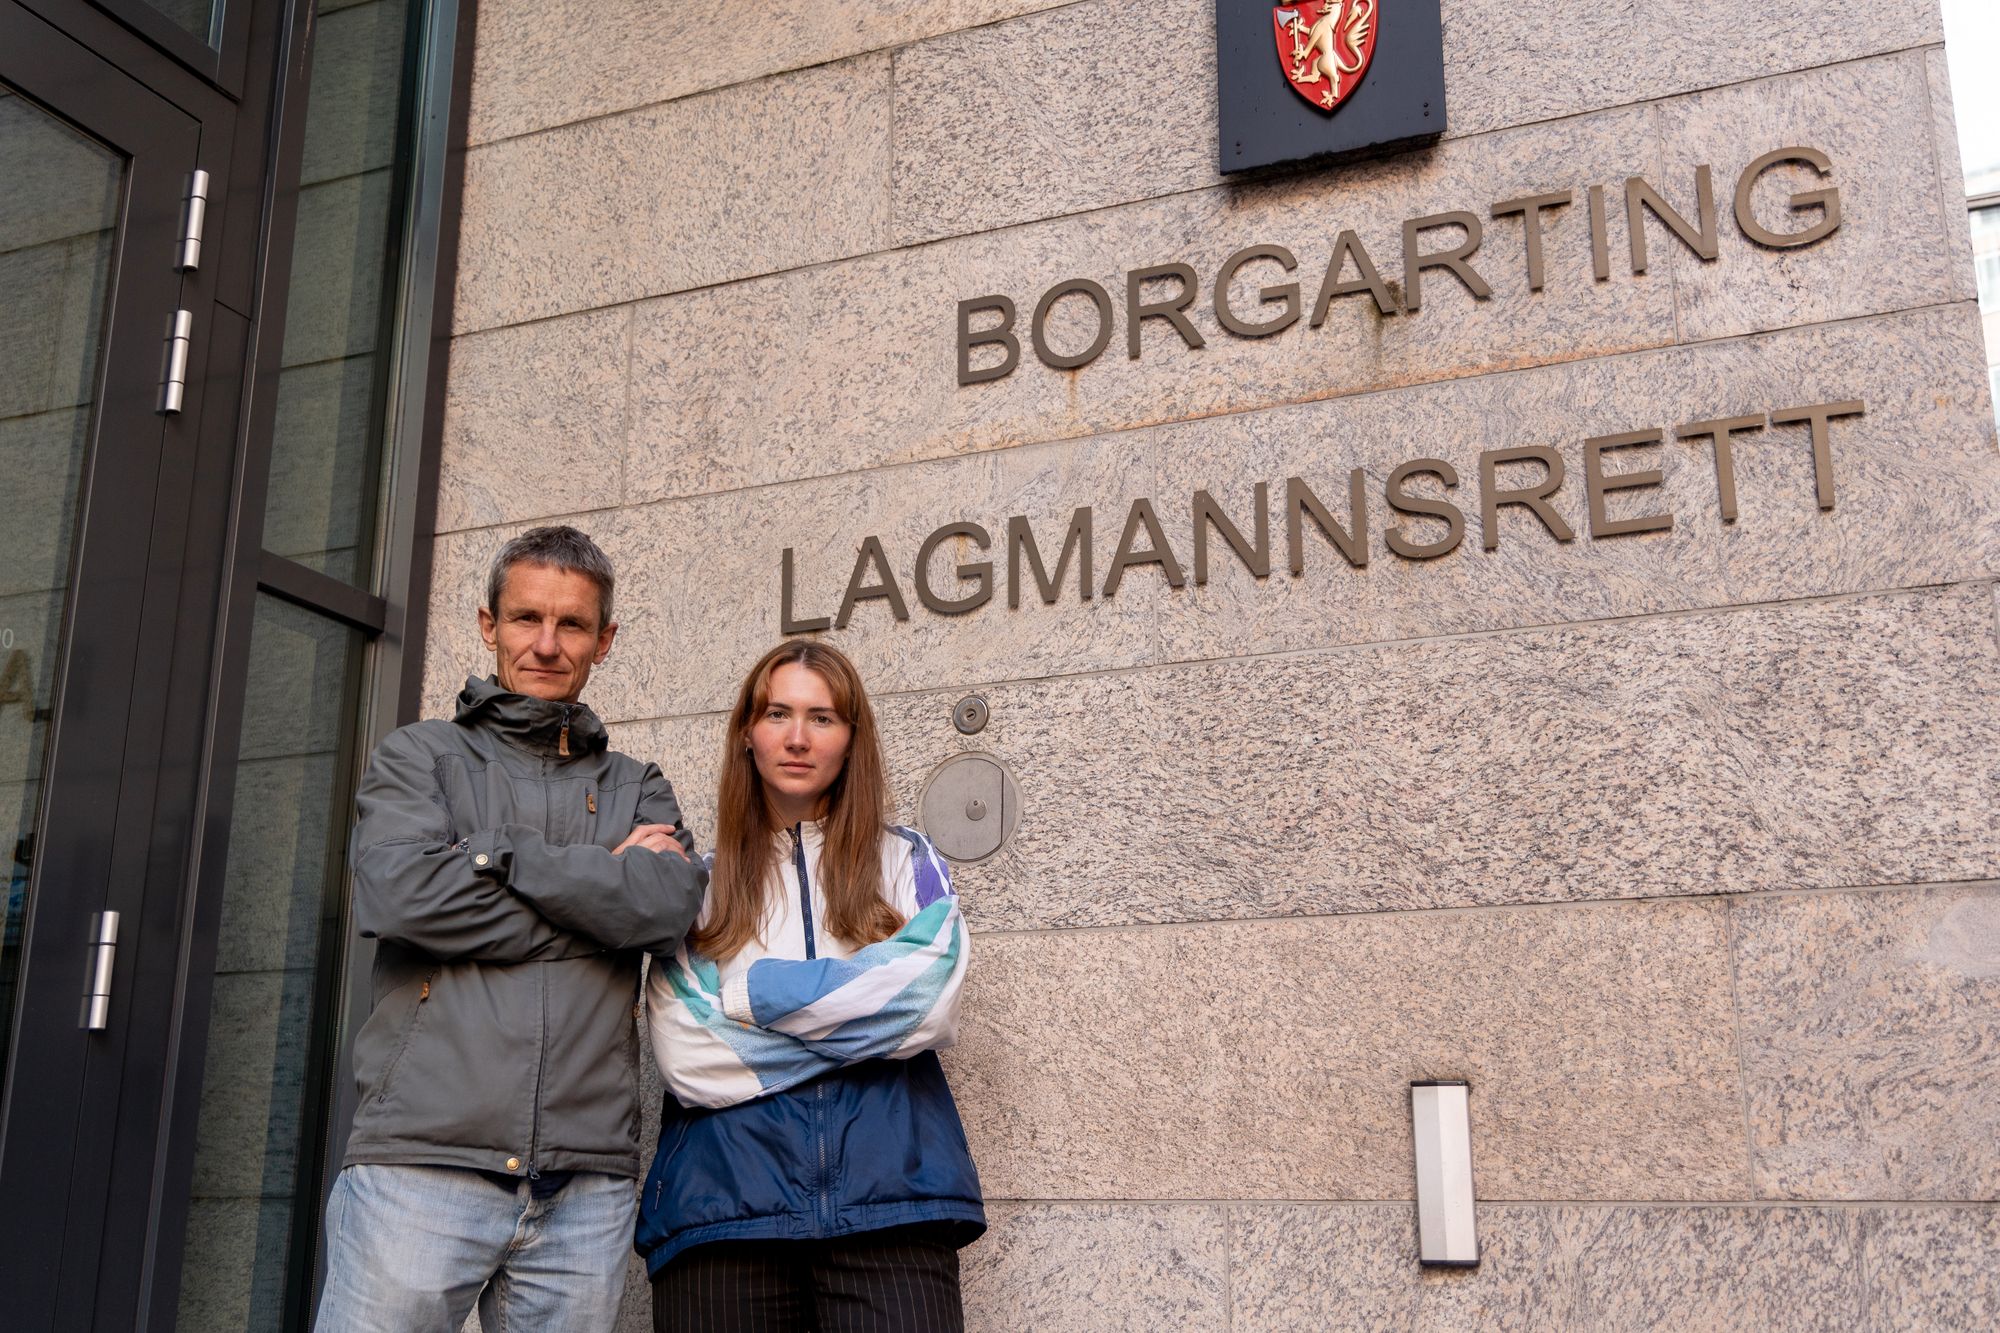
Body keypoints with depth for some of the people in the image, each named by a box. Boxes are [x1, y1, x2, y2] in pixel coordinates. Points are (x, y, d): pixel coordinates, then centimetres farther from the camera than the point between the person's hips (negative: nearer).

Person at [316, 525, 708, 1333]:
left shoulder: (636, 791, 17)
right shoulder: (419, 758, 12)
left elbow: (671, 906, -4)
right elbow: (400, 892, -9)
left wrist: (497, 852, -5)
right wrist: (605, 891, -4)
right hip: (422, 1162, -2)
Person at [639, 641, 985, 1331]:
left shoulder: (906, 861, 12)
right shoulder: (700, 883, 11)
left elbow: (932, 1004, -6)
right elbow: (686, 1060, -3)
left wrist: (752, 991, -4)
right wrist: (867, 1014, -4)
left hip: (889, 1199, 0)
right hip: (723, 1202, 1)